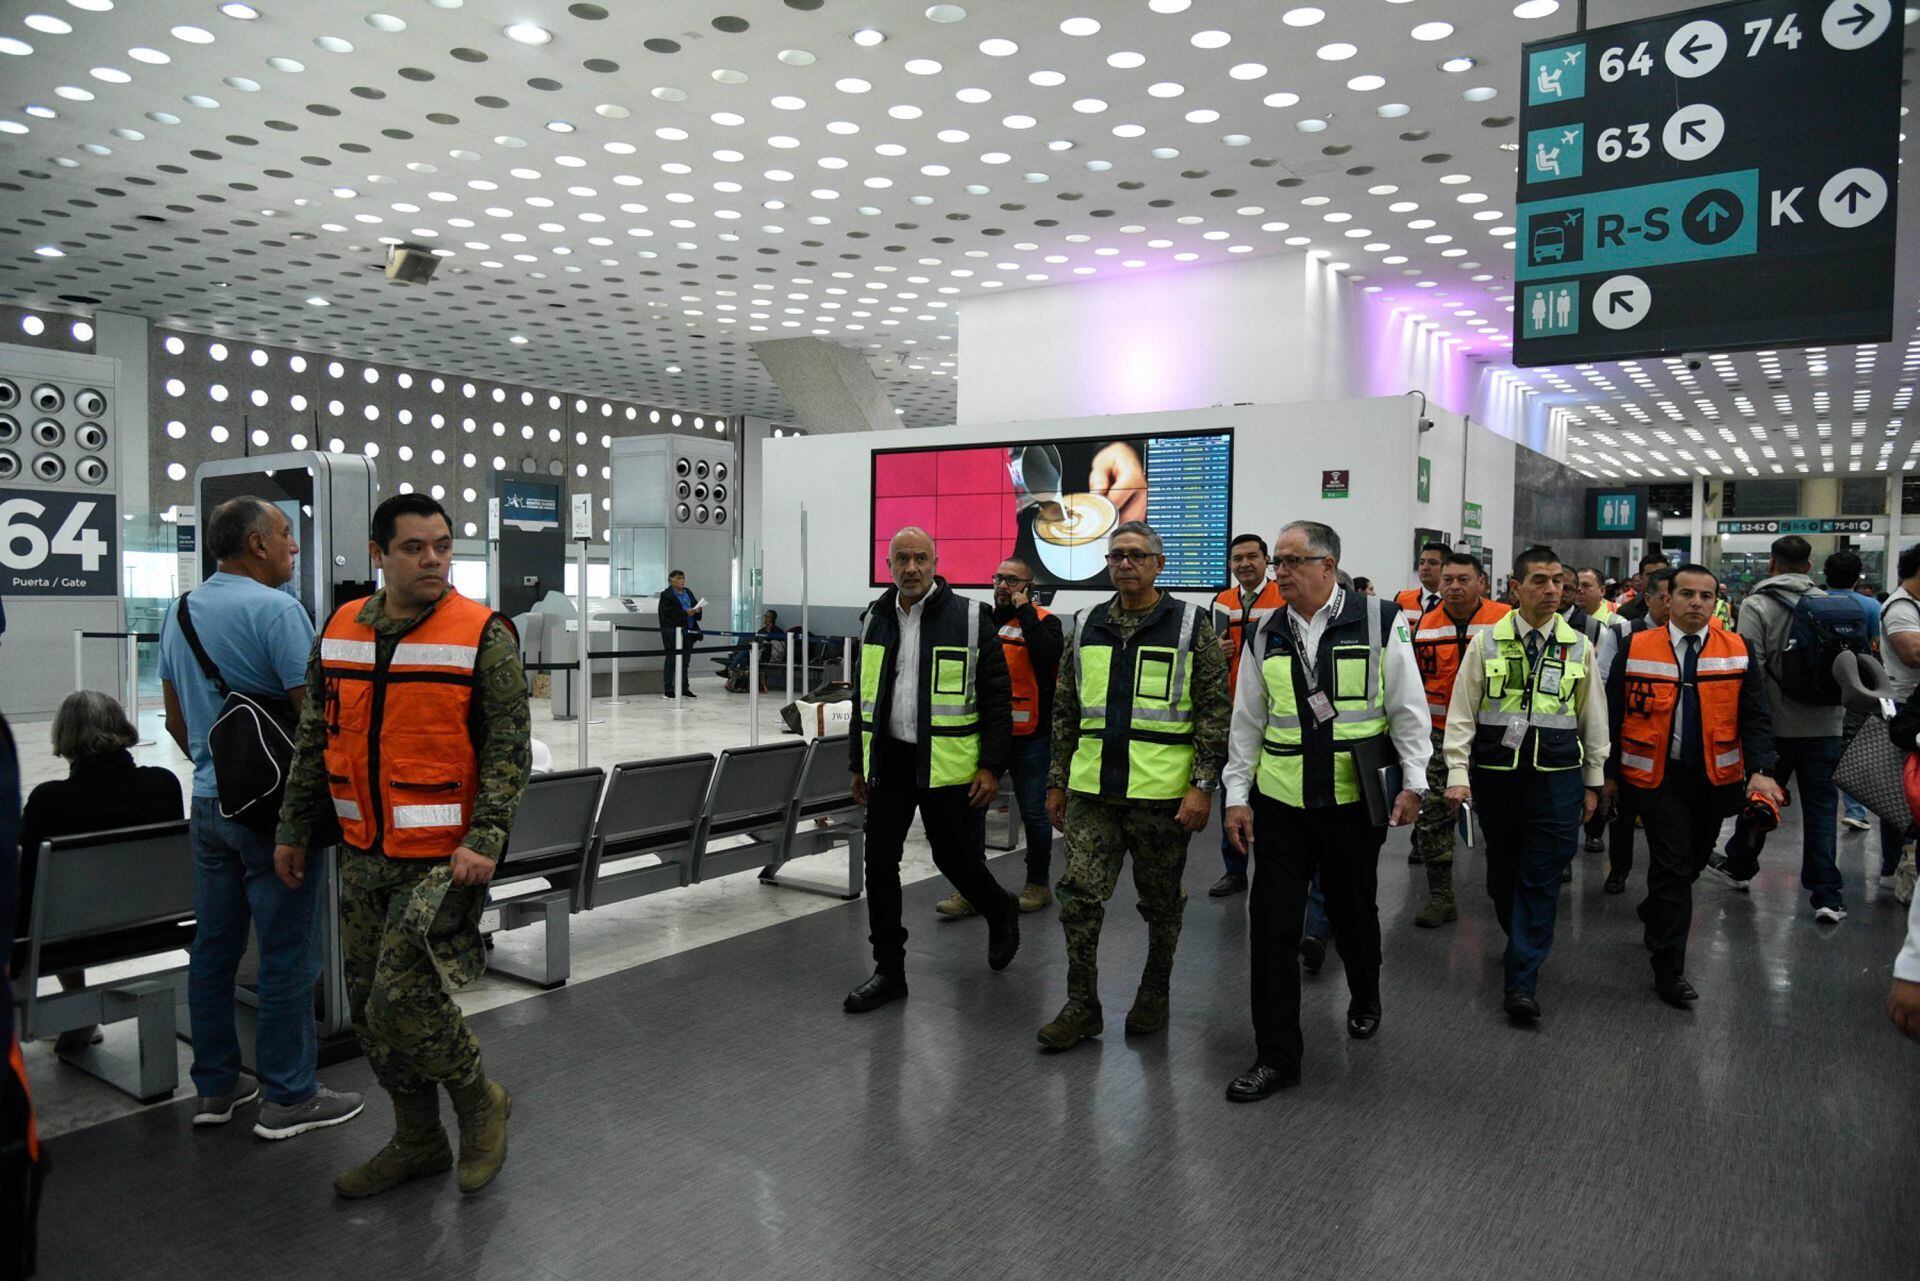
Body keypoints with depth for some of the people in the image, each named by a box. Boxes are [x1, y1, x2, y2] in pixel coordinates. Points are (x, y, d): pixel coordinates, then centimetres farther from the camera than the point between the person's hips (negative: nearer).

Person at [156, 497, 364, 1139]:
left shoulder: (179, 611, 11)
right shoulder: (275, 609, -16)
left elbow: (174, 717, 19)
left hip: (208, 803, 9)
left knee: (213, 947, 14)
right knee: (288, 954, 0)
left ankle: (214, 1086, 25)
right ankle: (288, 1098, 8)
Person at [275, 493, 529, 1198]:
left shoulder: (485, 636, -10)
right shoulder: (340, 630, 6)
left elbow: (509, 751, -11)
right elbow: (314, 741, 15)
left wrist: (485, 841, -19)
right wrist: (293, 829, 15)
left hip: (444, 859, -6)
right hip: (364, 857, 6)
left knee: (402, 1000, -11)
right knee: (370, 1013, 14)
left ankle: (481, 1102, 17)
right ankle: (418, 1142, 33)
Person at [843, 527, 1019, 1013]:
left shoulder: (970, 618, -7)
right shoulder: (876, 620, 8)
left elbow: (997, 698, -7)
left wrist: (992, 766, -12)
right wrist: (858, 763, 16)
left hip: (946, 765, -5)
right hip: (889, 761, 5)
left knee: (954, 858, 5)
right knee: (879, 863, 4)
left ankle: (1001, 913, 37)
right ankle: (889, 972, 17)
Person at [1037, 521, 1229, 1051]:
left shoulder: (1191, 626, -3)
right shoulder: (1087, 627, 8)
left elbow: (1215, 711, -6)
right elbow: (1066, 711, 13)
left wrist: (1203, 785, -13)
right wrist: (1057, 782, 11)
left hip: (1161, 794, -3)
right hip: (1094, 790, 3)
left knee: (1161, 903, 12)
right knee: (1080, 897, -1)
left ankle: (1154, 994, 32)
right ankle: (1081, 1007, 12)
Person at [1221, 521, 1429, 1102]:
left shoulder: (1379, 622, -5)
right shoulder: (1267, 635, 5)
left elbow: (1409, 709, -1)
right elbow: (1247, 722, 9)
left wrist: (1412, 783, -6)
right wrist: (1237, 794, 5)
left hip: (1355, 800, -2)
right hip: (1280, 803, 2)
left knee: (1354, 912, 15)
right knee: (1272, 924, -1)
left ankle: (1364, 1000, 46)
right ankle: (1275, 1055, 9)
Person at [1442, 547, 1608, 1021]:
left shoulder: (1579, 647, 4)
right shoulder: (1487, 643, 0)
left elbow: (1593, 717, 11)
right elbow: (1462, 713, 0)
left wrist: (1592, 782, 11)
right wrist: (1458, 774, -6)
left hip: (1557, 775, 0)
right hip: (1496, 773, 0)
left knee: (1542, 879, -2)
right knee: (1502, 868, 13)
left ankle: (1522, 982, 3)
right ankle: (1519, 938, 39)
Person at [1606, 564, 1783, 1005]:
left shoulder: (1739, 650, 1)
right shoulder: (1636, 648, -4)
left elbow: (1755, 717, -1)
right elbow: (1613, 715, 1)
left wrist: (1761, 770, -15)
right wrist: (1609, 773, 2)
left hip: (1715, 778, 3)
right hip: (1656, 775, -3)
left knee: (1692, 862, 18)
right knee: (1673, 865, -5)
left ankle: (1655, 915, 46)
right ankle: (1669, 969, 3)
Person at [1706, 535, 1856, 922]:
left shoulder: (1756, 605, -8)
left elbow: (1751, 671, -14)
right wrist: (1841, 714, 19)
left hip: (1776, 725, -2)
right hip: (1825, 726, 3)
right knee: (1821, 807, 6)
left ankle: (1739, 866, 33)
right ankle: (1827, 896, 5)